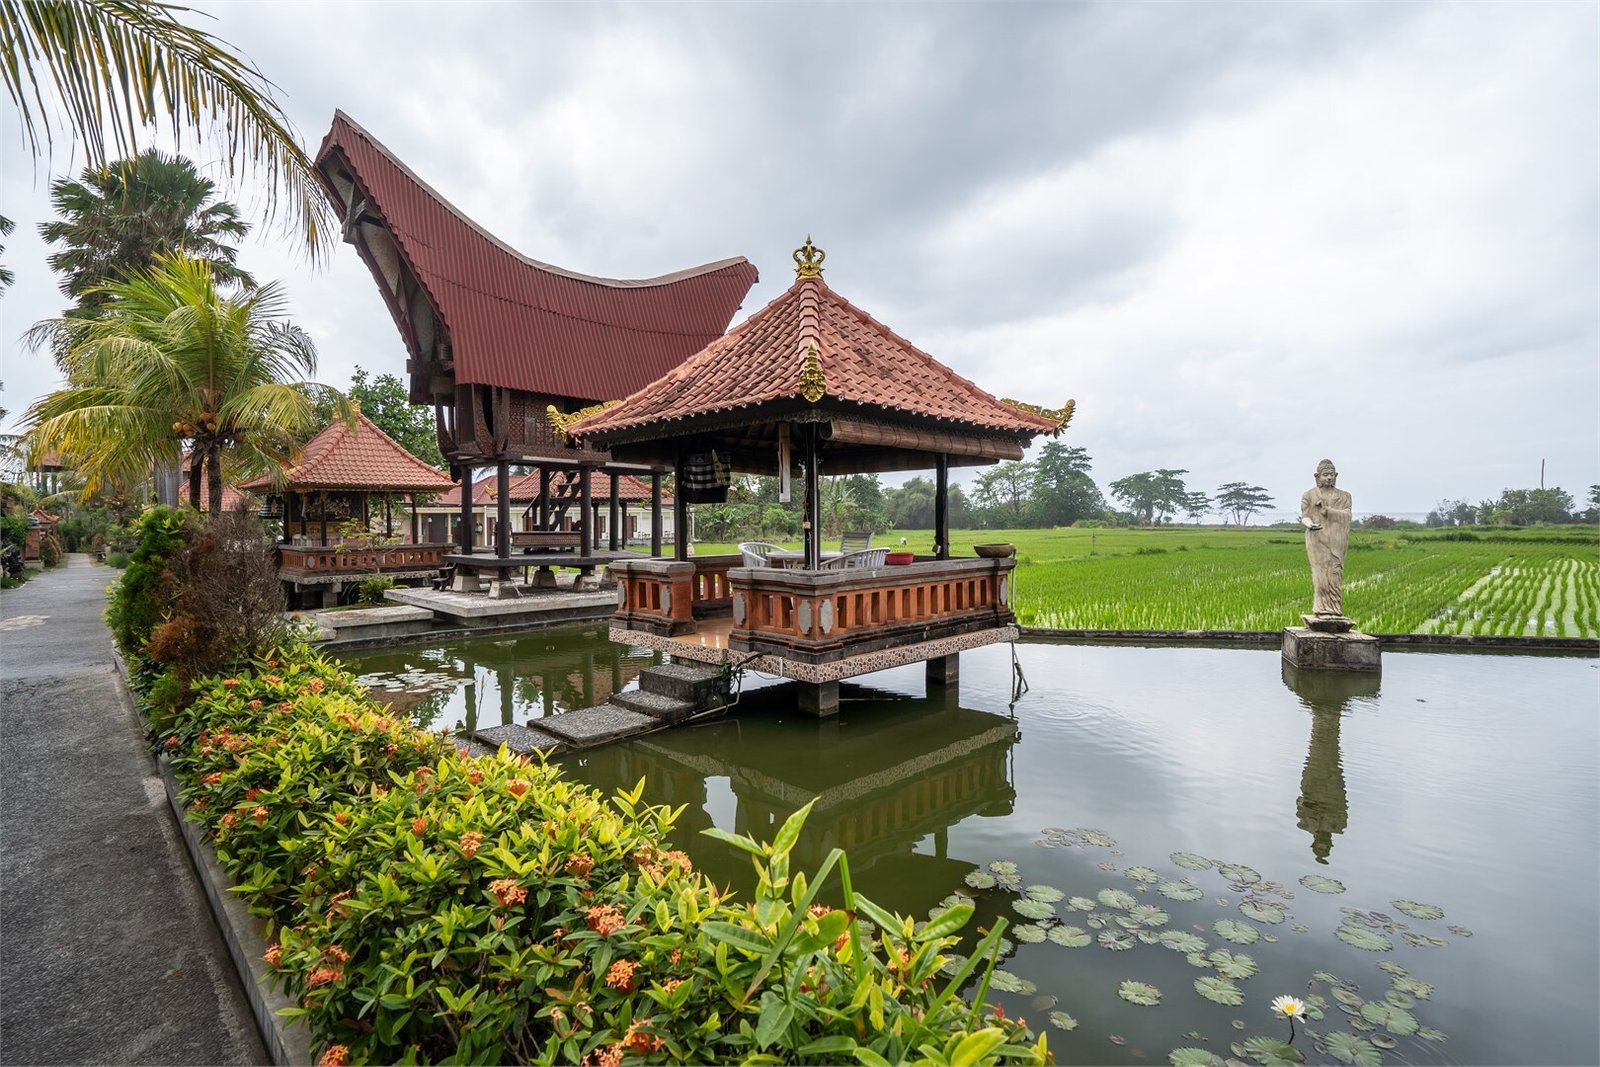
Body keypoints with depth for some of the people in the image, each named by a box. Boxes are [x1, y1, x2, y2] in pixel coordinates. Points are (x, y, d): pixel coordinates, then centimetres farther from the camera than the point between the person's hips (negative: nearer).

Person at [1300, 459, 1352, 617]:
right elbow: (1305, 517, -1)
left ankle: (1335, 609, 2)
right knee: (1321, 573, -7)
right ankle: (1322, 609, -4)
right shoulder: (1308, 495, 7)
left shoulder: (1344, 496, 11)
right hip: (1317, 539, -1)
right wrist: (1310, 524, -25)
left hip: (1336, 541, 2)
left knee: (1335, 573, -3)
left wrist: (1326, 510, -20)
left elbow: (1346, 515, -4)